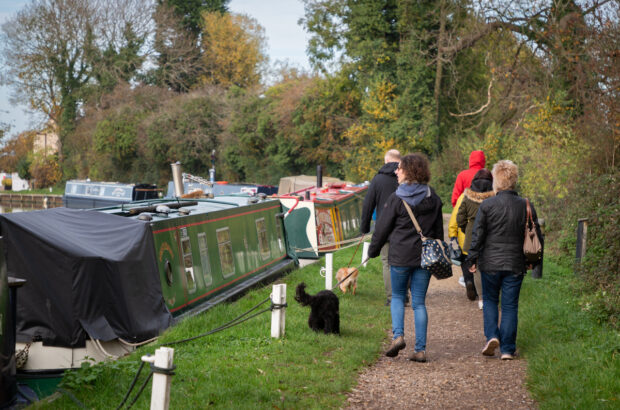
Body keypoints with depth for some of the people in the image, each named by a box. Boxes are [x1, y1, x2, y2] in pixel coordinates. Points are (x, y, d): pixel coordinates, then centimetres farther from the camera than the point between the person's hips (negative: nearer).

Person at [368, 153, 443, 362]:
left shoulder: (397, 198, -9)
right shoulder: (432, 198, 5)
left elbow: (383, 227, -3)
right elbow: (439, 230, 12)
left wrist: (373, 250, 10)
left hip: (401, 256, -3)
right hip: (424, 256, 3)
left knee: (397, 296, 15)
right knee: (419, 302, 7)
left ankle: (398, 335, -6)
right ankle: (420, 349, 3)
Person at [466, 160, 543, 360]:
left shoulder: (487, 205, -9)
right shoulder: (526, 206, 0)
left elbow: (477, 235, -7)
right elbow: (536, 236, 7)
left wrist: (473, 259, 3)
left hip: (490, 262, -1)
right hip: (515, 264, 2)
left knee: (489, 300, 16)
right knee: (510, 305, 7)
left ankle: (492, 336, -3)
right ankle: (507, 349, 5)